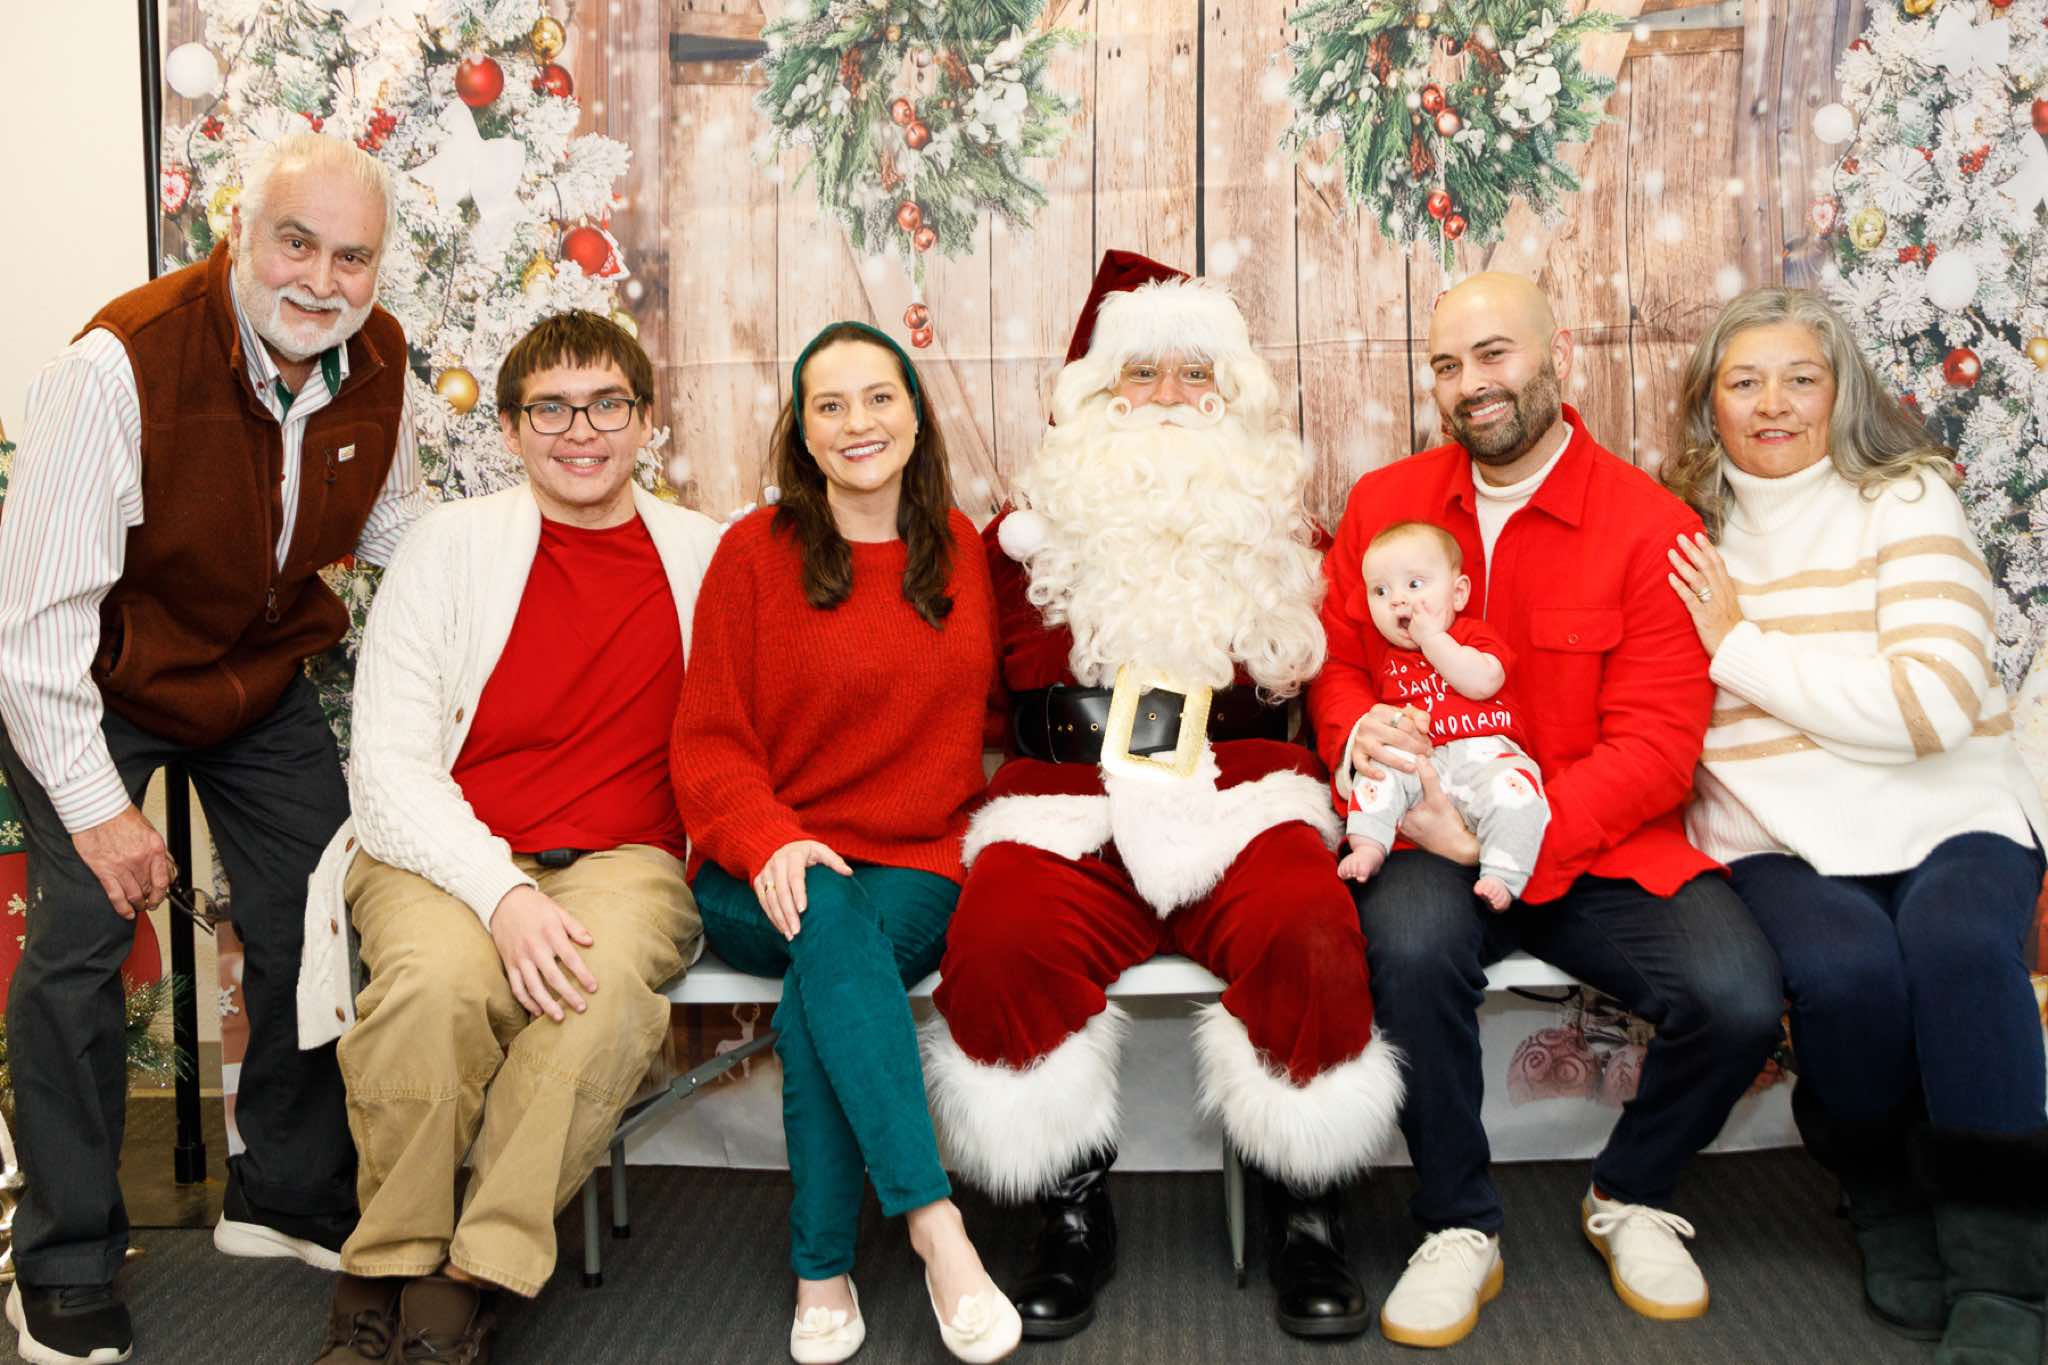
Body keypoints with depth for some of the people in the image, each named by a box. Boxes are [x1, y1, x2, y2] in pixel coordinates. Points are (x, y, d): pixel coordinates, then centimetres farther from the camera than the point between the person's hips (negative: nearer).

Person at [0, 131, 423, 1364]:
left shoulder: (378, 360, -12)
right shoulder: (124, 362, -30)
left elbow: (394, 523, 7)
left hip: (262, 681, 5)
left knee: (313, 924, 4)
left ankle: (290, 1195, 26)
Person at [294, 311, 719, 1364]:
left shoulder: (706, 555, 10)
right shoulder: (452, 544, 5)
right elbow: (389, 766, -3)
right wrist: (502, 892, -19)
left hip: (622, 862, 1)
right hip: (444, 853, 0)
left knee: (604, 986, -33)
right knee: (437, 974, -33)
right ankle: (382, 1269, -9)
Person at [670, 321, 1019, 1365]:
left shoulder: (959, 549, 10)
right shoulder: (756, 552, 2)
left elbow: (978, 716, 21)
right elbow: (708, 743, -1)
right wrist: (768, 842, -19)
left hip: (915, 869, 1)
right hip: (766, 881, -1)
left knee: (817, 1001, -30)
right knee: (832, 918, -35)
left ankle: (822, 1273, -18)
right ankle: (933, 1219, -34)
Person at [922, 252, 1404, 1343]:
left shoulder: (1278, 525, 20)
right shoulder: (1037, 525, 17)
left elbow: (1309, 675, 12)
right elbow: (1028, 688, 9)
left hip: (1239, 803, 1)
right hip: (1071, 809, 0)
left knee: (1310, 938, -31)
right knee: (1003, 945, -31)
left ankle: (1306, 1214, -5)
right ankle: (1073, 1213, -6)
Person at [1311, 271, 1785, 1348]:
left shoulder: (1653, 526, -3)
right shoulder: (1383, 502, 8)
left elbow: (1655, 746, -9)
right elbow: (1335, 660, 11)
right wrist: (1359, 733, -14)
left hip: (1599, 850, 0)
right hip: (1430, 846, 1)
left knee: (1738, 1000, -25)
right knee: (1411, 938, -33)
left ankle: (1629, 1197, 11)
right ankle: (1459, 1229, -7)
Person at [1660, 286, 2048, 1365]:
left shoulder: (1906, 500, 3)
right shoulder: (1685, 534, 11)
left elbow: (1934, 704, -12)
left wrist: (1739, 645, -9)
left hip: (1949, 816, 0)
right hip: (1778, 839, 1)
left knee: (1958, 942, -32)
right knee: (1847, 966, -30)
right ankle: (1881, 1199, 1)